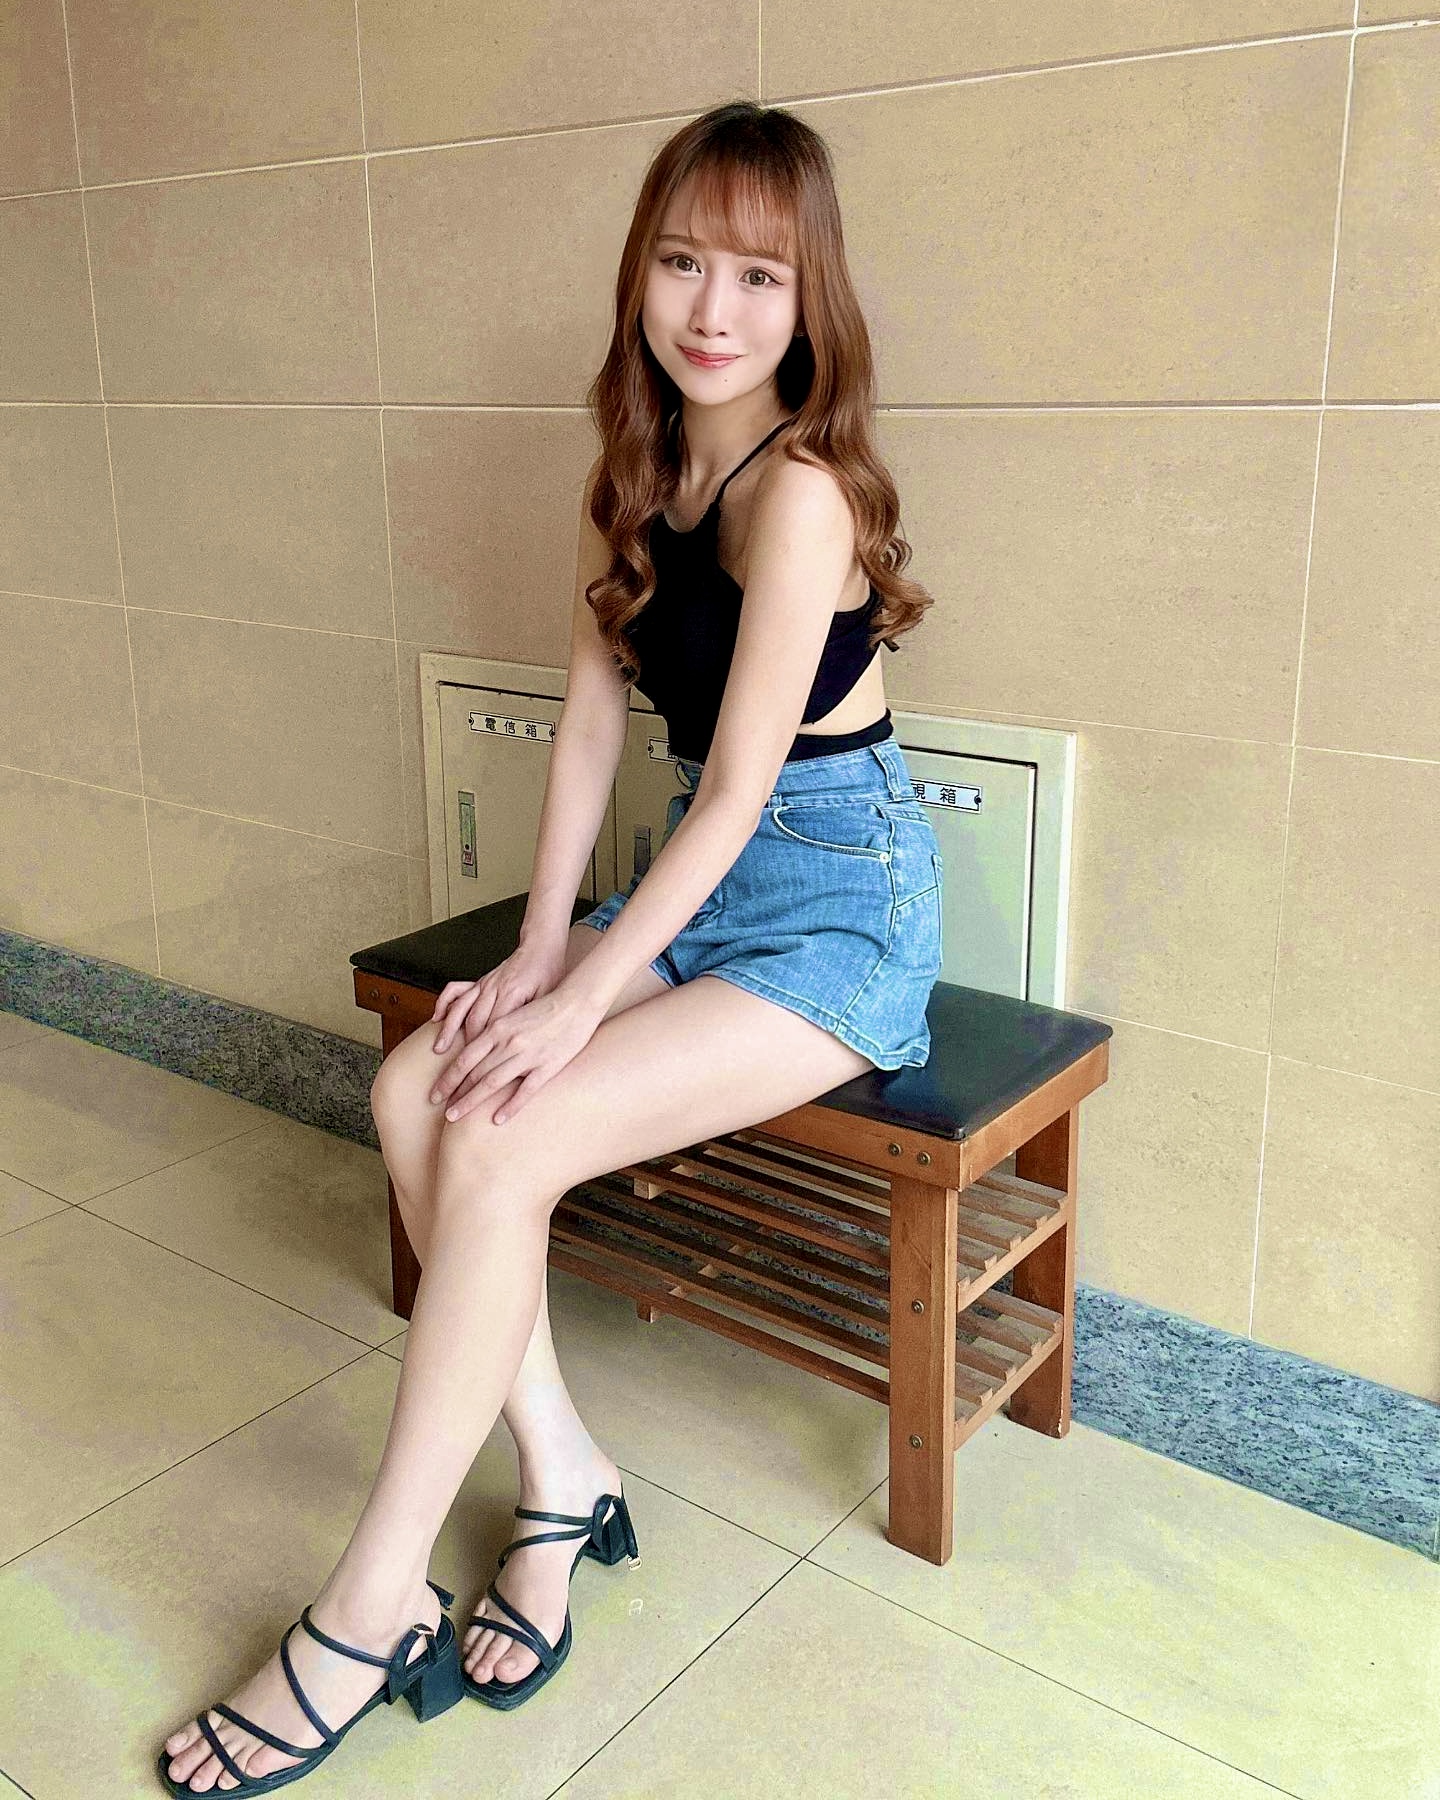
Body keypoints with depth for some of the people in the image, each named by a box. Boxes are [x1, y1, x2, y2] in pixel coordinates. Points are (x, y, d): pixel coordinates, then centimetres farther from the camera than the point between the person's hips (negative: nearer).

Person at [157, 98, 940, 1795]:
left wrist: (581, 999, -18)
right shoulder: (636, 472, 8)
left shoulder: (798, 488, -18)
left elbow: (737, 791, -20)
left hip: (838, 905, -8)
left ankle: (364, 1615, -7)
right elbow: (592, 710, 5)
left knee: (498, 1144, -21)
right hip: (703, 876, 8)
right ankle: (561, 1481, 2)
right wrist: (538, 949, -3)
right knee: (414, 1092, -10)